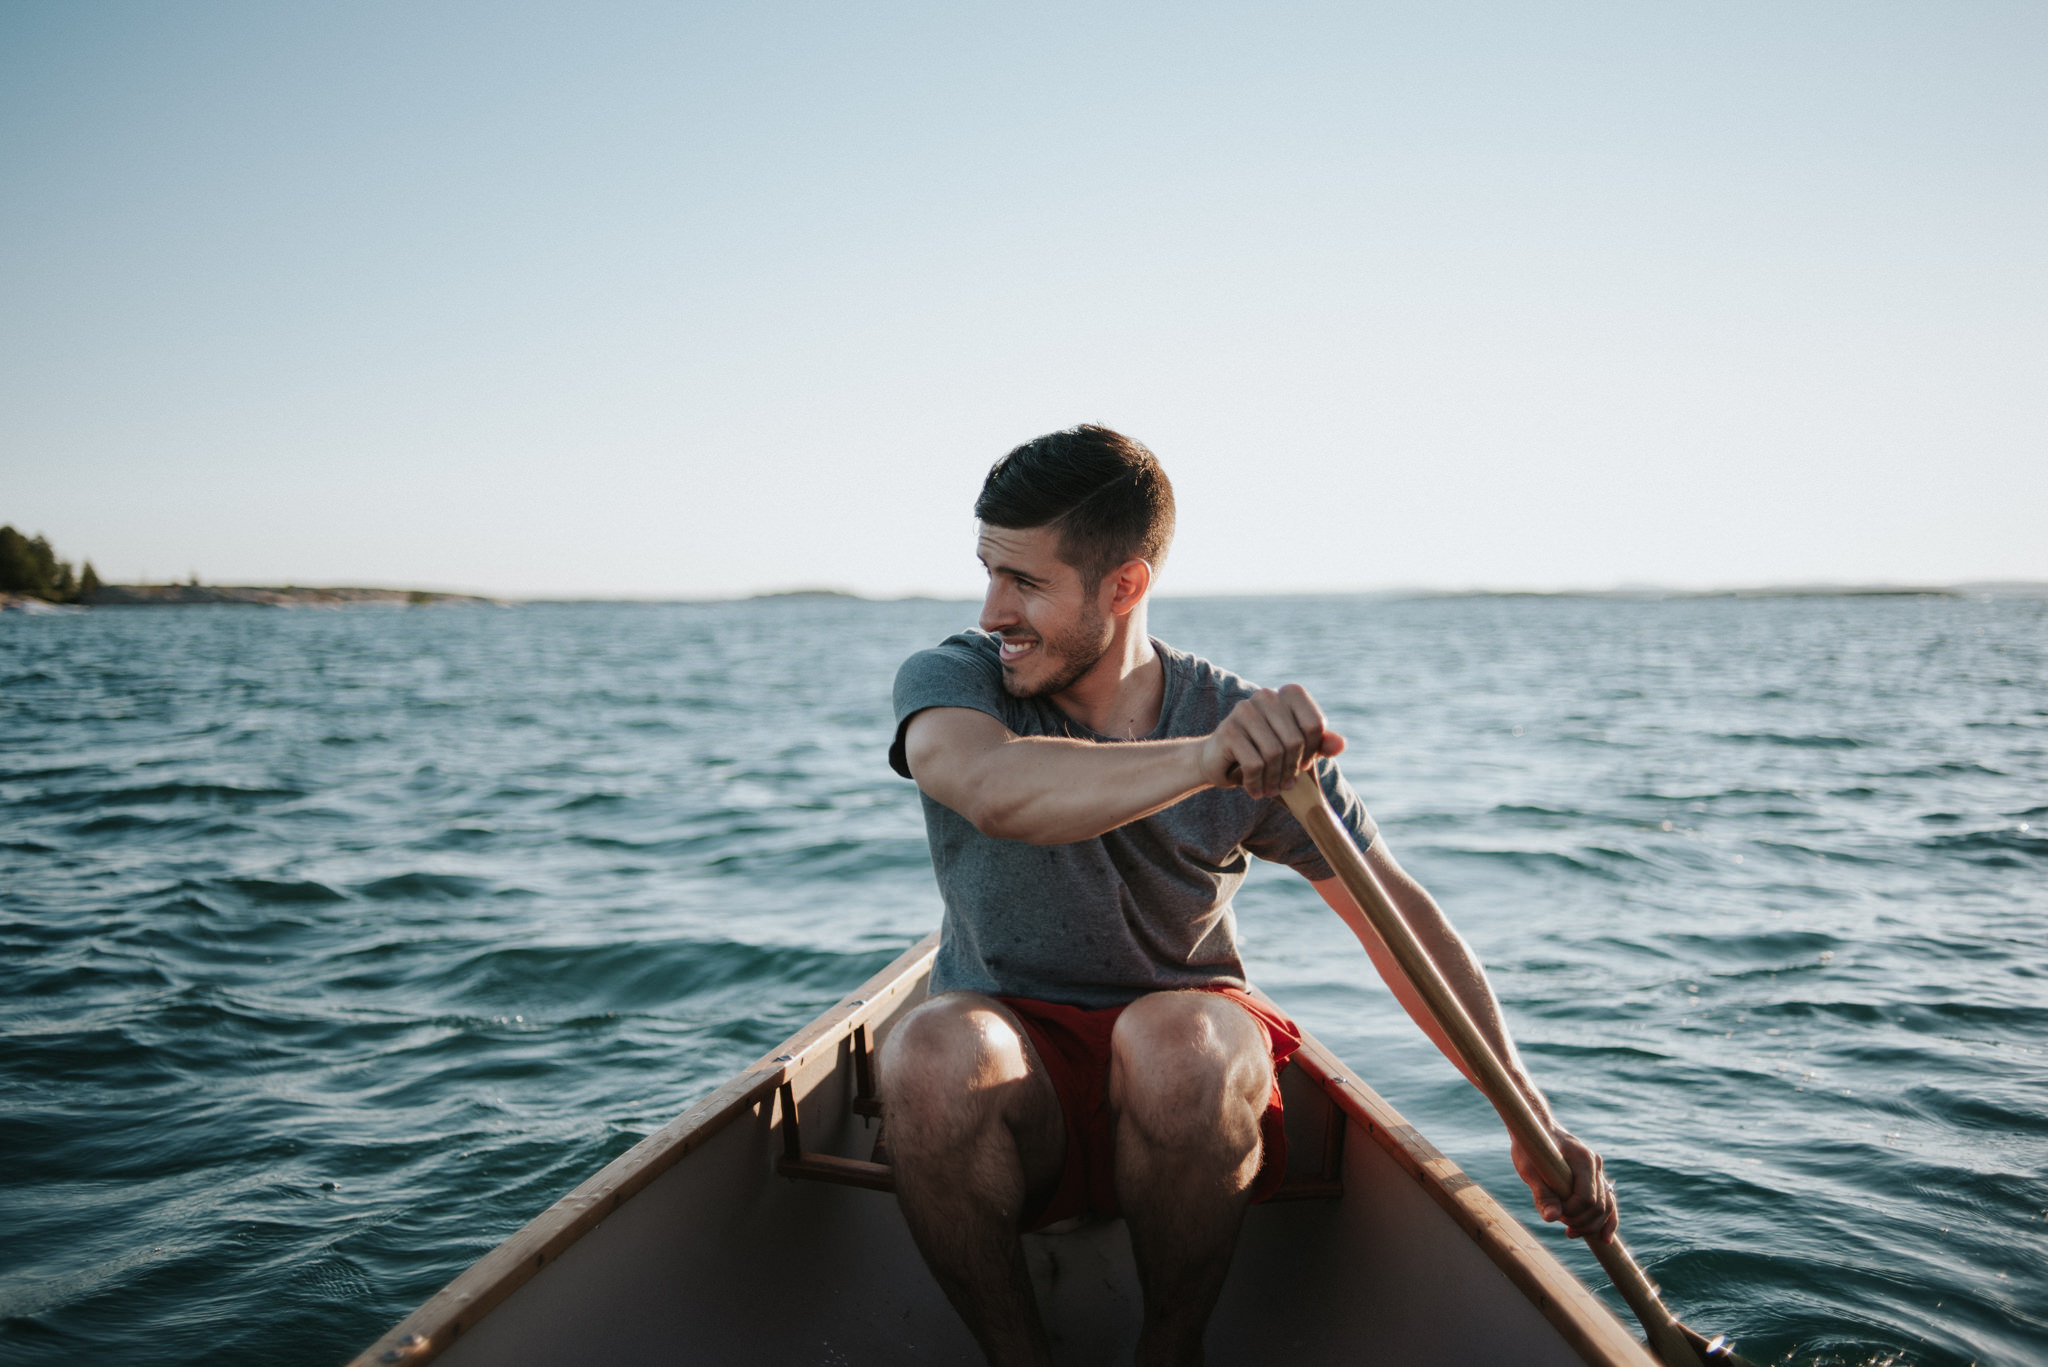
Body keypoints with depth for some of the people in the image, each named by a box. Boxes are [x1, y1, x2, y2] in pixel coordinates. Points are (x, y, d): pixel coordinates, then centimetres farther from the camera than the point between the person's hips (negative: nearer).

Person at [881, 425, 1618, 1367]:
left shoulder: (1260, 733, -9)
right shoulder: (948, 681, -10)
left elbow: (1400, 916, -4)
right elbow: (996, 788, -34)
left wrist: (1531, 1118, -10)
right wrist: (1200, 759, -49)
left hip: (1186, 1077, 0)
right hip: (1011, 1067, 0)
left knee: (1175, 1037, -34)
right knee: (931, 1051, -33)